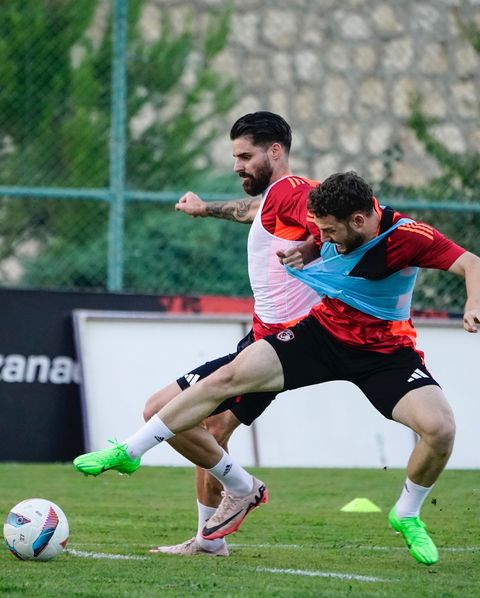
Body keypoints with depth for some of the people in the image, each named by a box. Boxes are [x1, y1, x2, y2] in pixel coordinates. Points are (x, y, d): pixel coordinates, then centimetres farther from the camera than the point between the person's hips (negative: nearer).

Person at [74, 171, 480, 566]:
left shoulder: (407, 237, -25)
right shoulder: (336, 222, -10)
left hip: (386, 352, -4)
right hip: (324, 330, 4)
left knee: (440, 427, -25)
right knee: (228, 377, -10)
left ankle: (407, 515, 4)